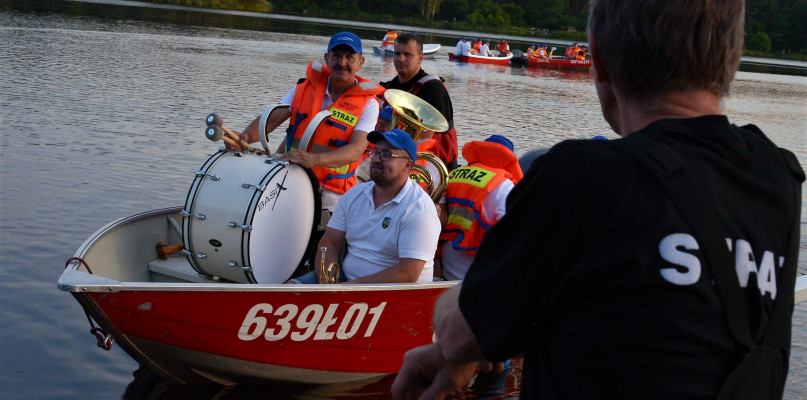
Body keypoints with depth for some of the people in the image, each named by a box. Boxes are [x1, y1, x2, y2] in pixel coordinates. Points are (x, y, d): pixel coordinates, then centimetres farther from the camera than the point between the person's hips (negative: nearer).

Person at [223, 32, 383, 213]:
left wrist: (314, 159, -33)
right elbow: (271, 118, 4)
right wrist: (245, 137, -18)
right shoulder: (305, 87, 8)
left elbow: (356, 150, -16)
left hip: (330, 193, -3)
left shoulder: (368, 103, -3)